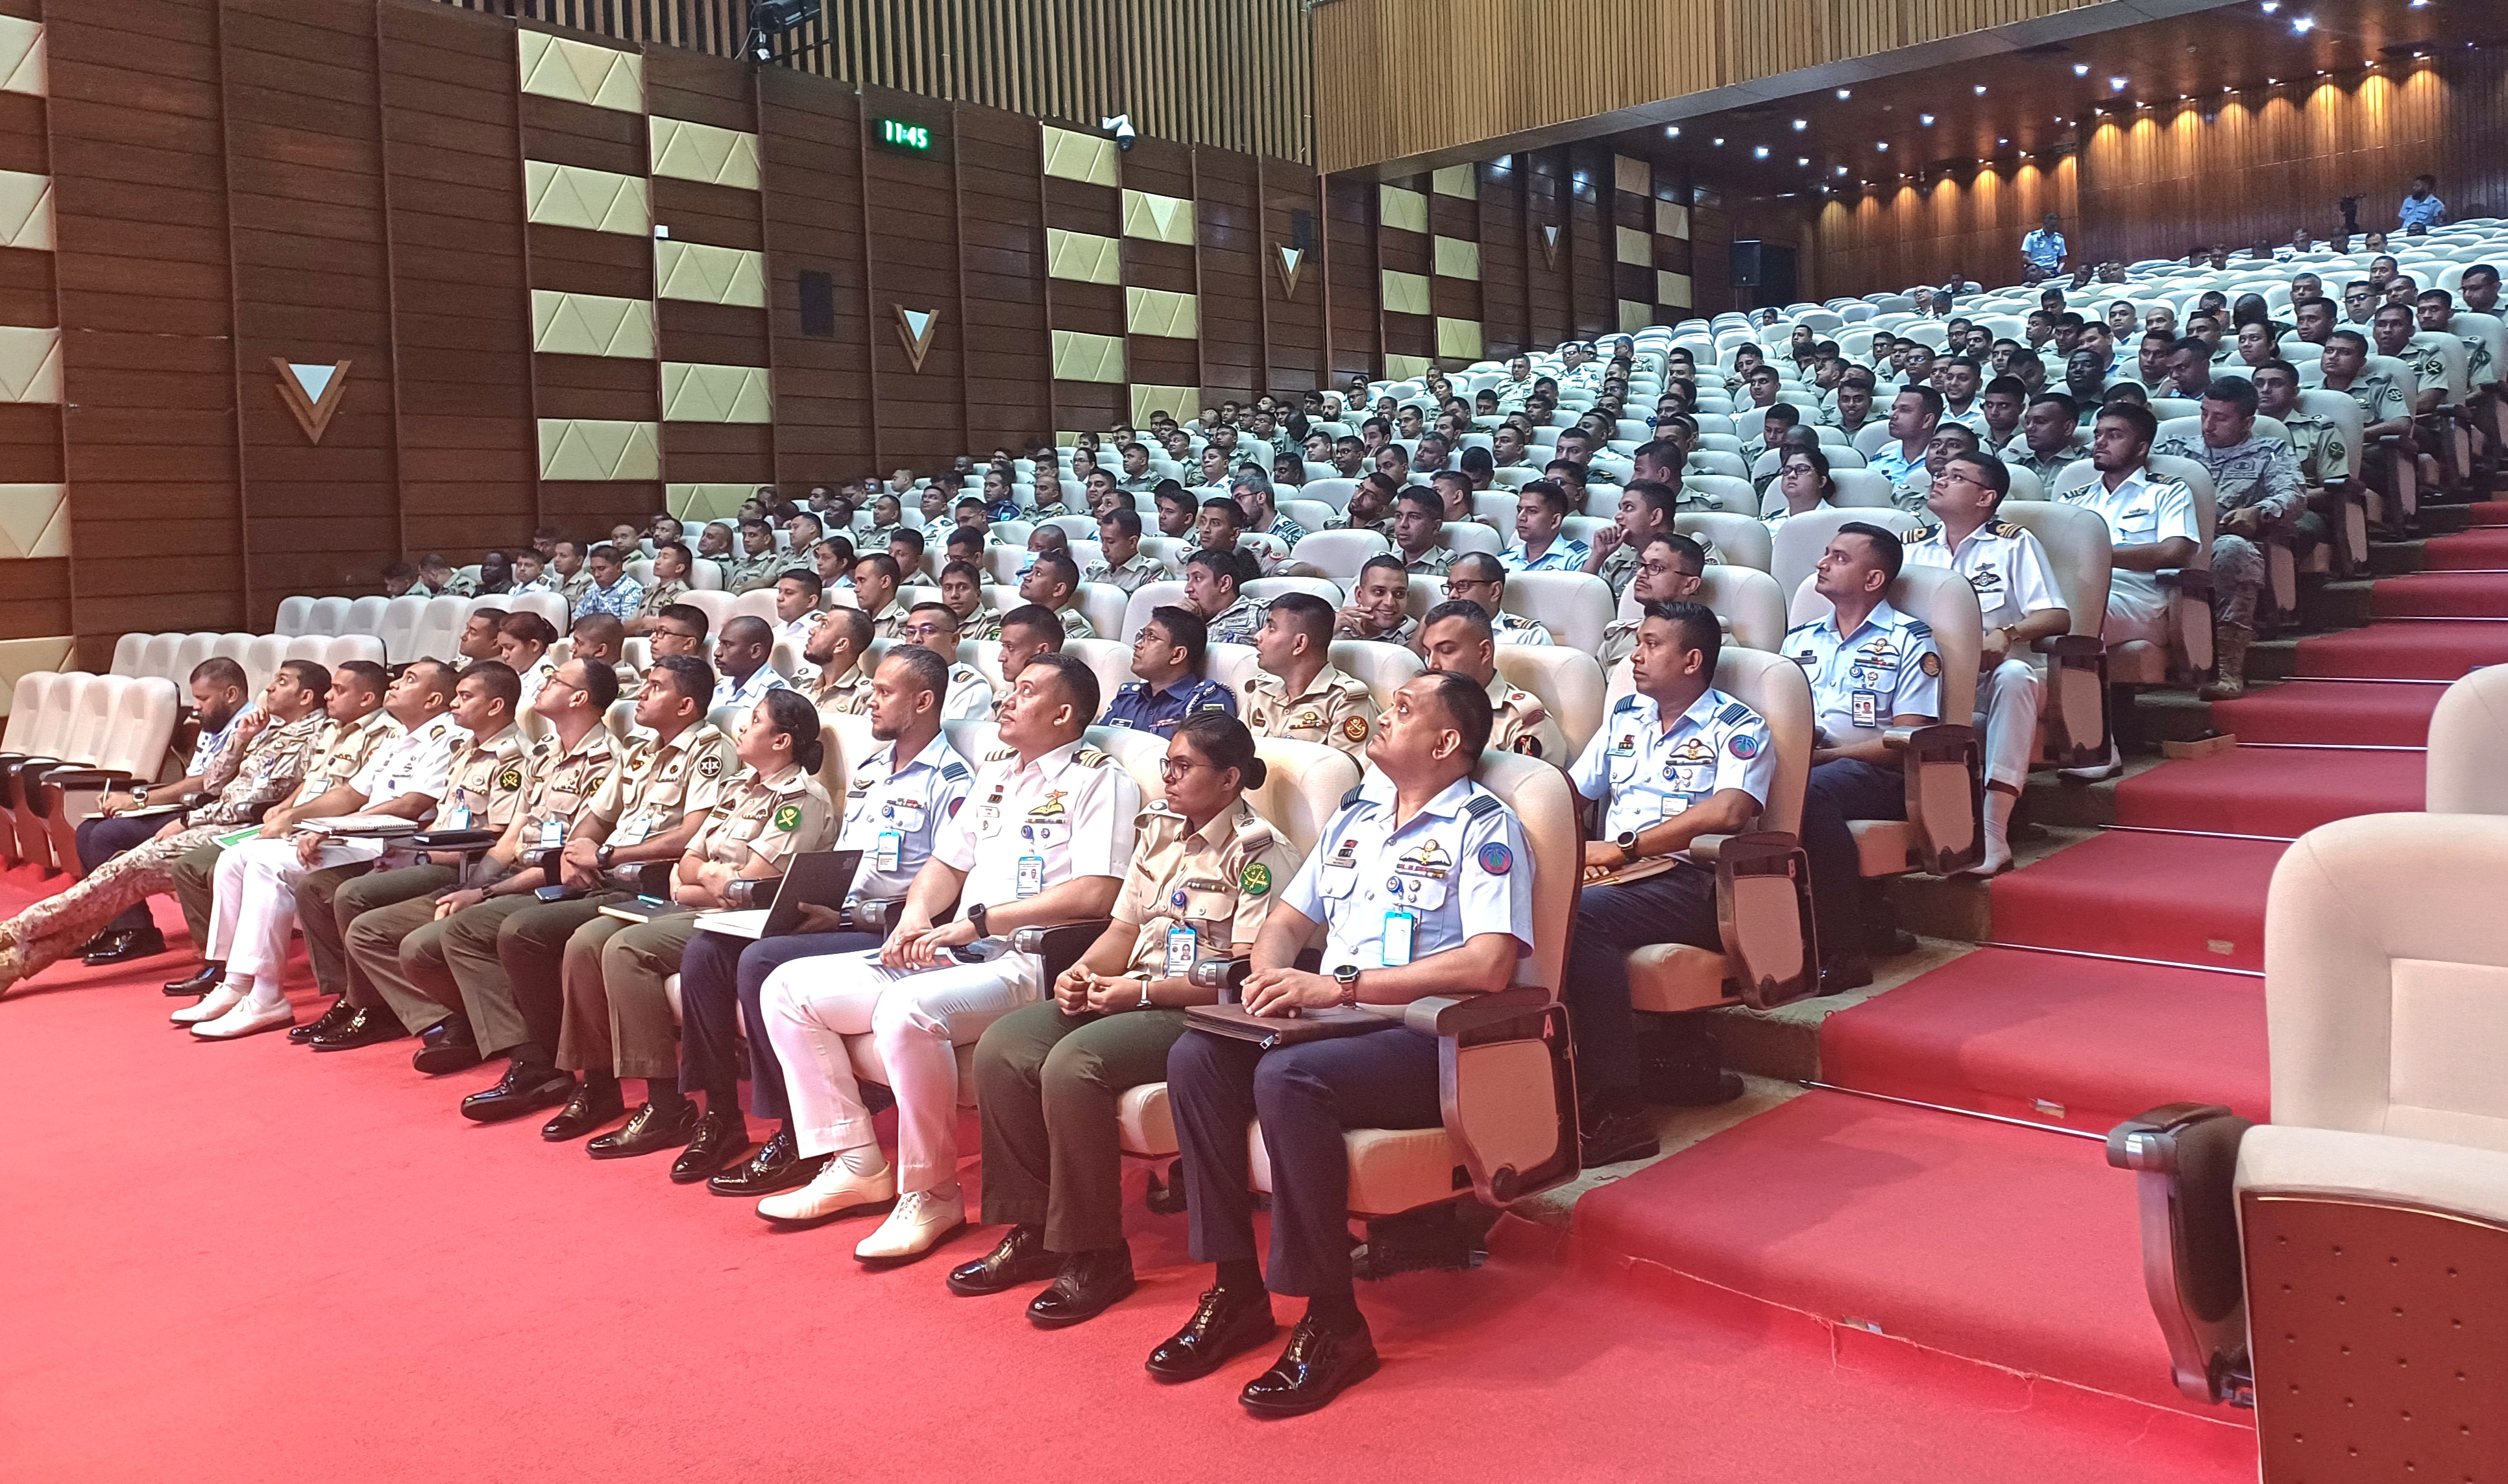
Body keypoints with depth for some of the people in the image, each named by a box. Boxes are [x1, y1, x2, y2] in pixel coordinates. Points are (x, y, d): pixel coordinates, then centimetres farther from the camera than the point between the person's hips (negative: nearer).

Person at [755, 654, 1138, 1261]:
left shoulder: (1099, 778, -3)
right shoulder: (995, 769, 23)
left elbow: (1096, 892, -17)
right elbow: (946, 863, 25)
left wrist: (979, 920, -16)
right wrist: (915, 916, 2)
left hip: (1026, 964, -9)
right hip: (948, 955, 9)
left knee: (905, 1010, -37)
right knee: (788, 989, 0)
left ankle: (932, 1195, -18)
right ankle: (858, 1165, 3)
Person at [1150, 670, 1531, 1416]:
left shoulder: (1483, 828, -4)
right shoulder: (1356, 814, 20)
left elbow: (1489, 964, -19)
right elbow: (1288, 919, 23)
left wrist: (1340, 985, -20)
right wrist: (1271, 974, -2)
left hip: (1425, 1039, -7)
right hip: (1330, 1022, 7)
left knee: (1287, 1077, -33)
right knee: (1196, 1055, -17)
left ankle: (1334, 1325, -20)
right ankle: (1237, 1291, -9)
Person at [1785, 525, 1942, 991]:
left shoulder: (1909, 642, 5)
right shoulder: (1800, 639, 23)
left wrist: (1823, 755, -13)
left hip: (1877, 775, -4)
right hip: (1805, 767, 5)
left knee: (1809, 792, -38)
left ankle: (1843, 952, -32)